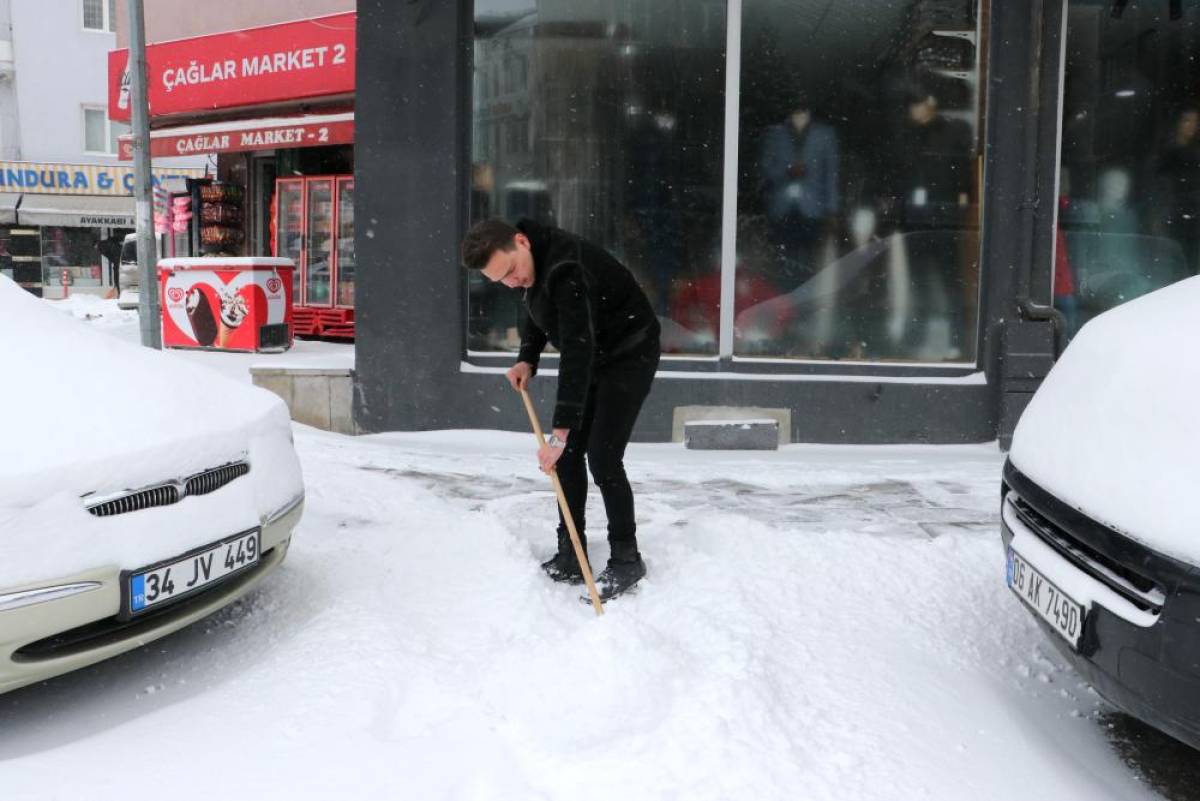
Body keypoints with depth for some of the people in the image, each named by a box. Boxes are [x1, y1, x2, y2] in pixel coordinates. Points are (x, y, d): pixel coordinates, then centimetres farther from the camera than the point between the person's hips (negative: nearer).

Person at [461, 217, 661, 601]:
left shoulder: (566, 270, -35)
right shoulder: (532, 264, -5)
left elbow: (577, 352, -40)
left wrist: (561, 430, -43)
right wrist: (527, 359, -2)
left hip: (629, 357, -9)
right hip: (593, 358, 9)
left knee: (602, 457, -14)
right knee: (568, 454, 4)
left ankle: (626, 560, 1)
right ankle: (570, 556, 13)